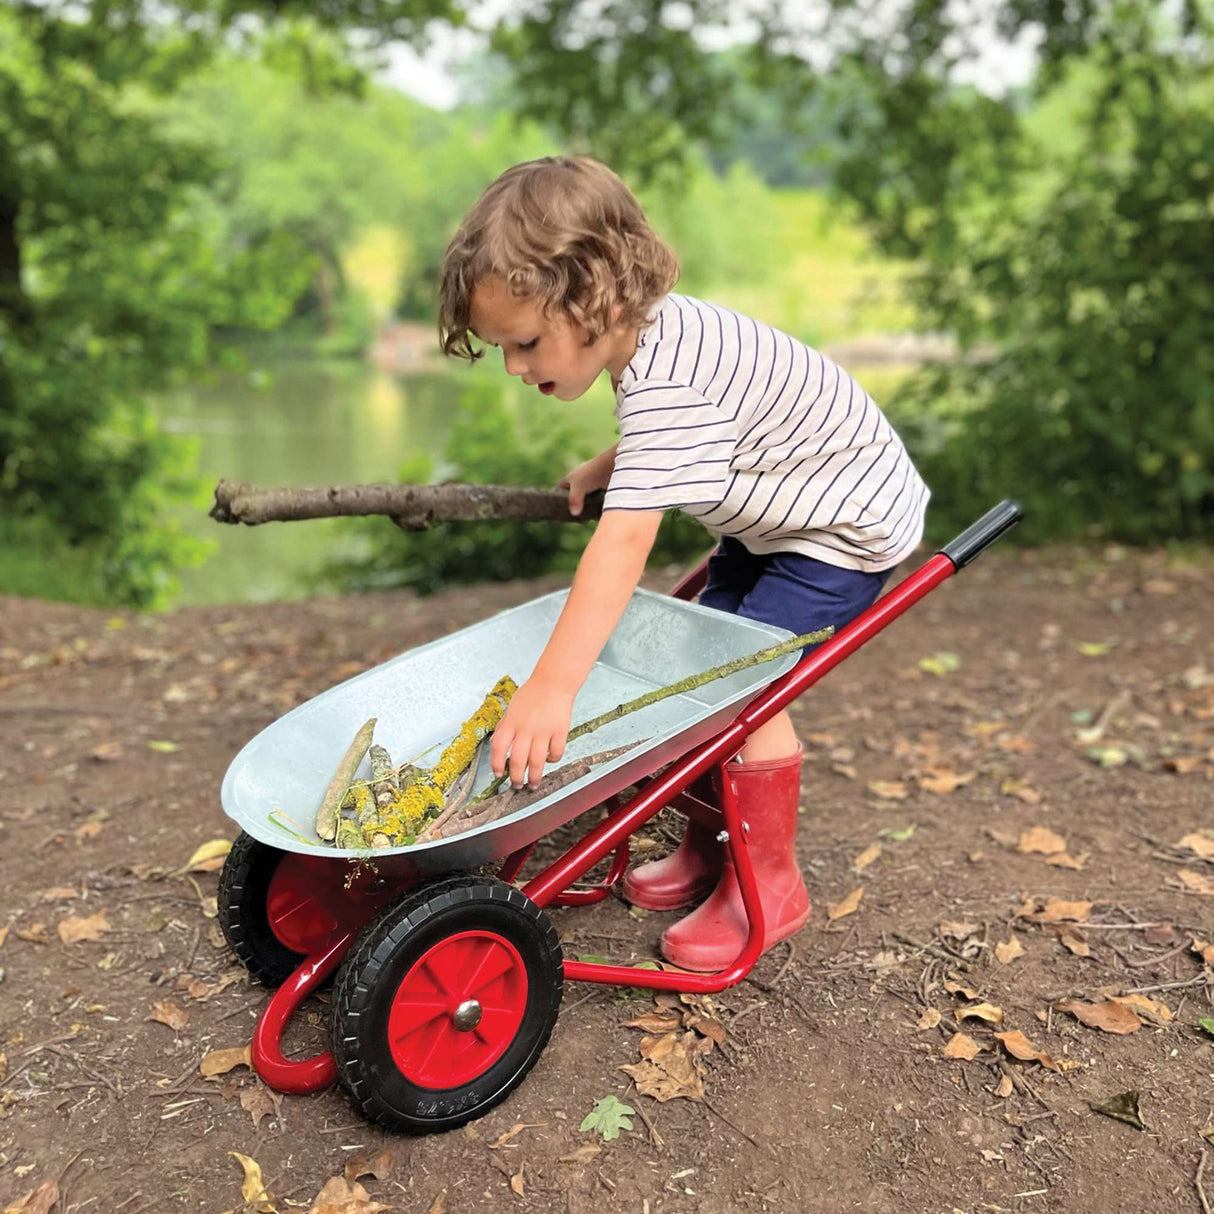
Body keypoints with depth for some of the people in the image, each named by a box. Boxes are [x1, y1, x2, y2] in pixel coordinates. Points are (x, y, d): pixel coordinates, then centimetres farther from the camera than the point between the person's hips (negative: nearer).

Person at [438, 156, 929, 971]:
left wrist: (553, 687, -46)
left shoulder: (669, 383, -36)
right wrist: (602, 469, 5)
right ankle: (709, 848, 23)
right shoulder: (656, 333, -6)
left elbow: (625, 541, -44)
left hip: (844, 525, -10)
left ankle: (771, 887, 3)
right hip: (774, 515, 10)